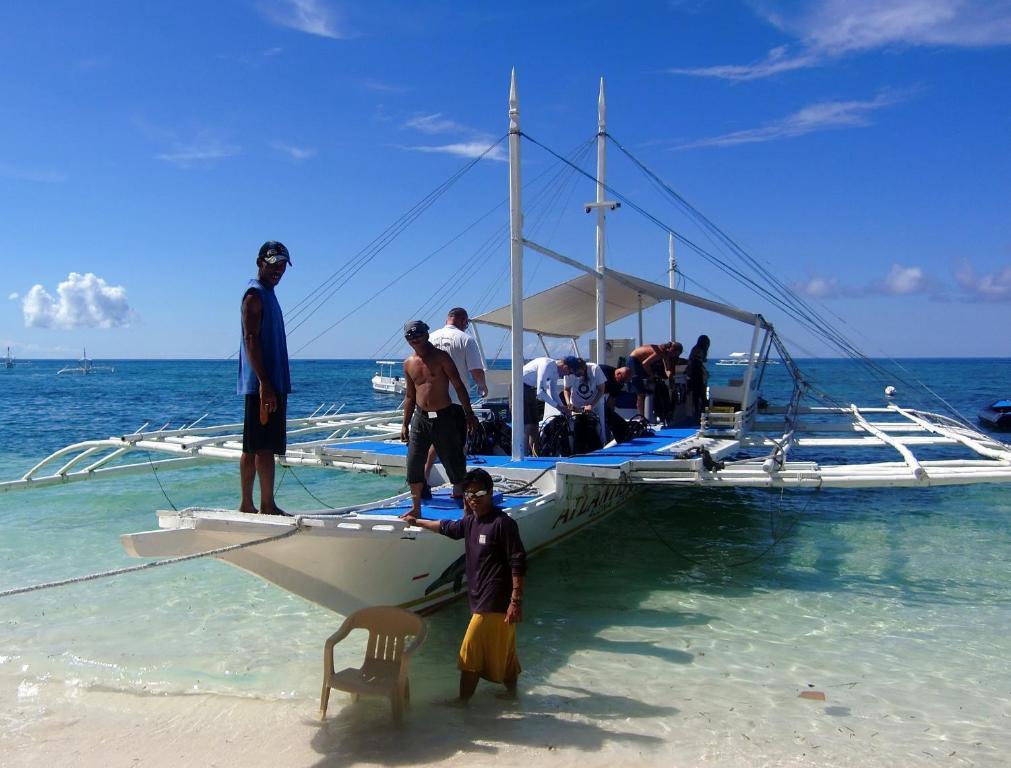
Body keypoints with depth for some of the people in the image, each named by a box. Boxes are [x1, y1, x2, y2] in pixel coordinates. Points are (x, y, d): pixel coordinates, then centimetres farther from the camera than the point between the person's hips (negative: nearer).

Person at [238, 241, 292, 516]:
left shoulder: (267, 294, 21)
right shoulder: (255, 294, -8)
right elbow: (250, 339, -17)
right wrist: (264, 384, -22)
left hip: (271, 384, 10)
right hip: (264, 385, -10)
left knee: (253, 447, 11)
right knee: (264, 447, -7)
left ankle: (247, 505, 17)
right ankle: (268, 506, -4)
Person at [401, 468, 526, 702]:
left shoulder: (503, 523, -17)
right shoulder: (470, 521, 7)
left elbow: (518, 564, -18)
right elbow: (447, 527, 28)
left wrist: (516, 601, -21)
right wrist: (417, 521, 36)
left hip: (495, 602, -7)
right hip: (481, 599, 7)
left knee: (470, 652, 0)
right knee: (502, 650, 18)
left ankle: (463, 700, 13)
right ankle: (511, 691, 31)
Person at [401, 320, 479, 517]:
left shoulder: (441, 357, -5)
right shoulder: (409, 364, 9)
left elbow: (459, 386, -5)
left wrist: (469, 414, -8)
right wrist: (405, 424, 14)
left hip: (443, 417, -4)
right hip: (420, 418, 4)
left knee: (454, 461, 1)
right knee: (414, 464, 2)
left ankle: (463, 500, 15)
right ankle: (416, 507, 14)